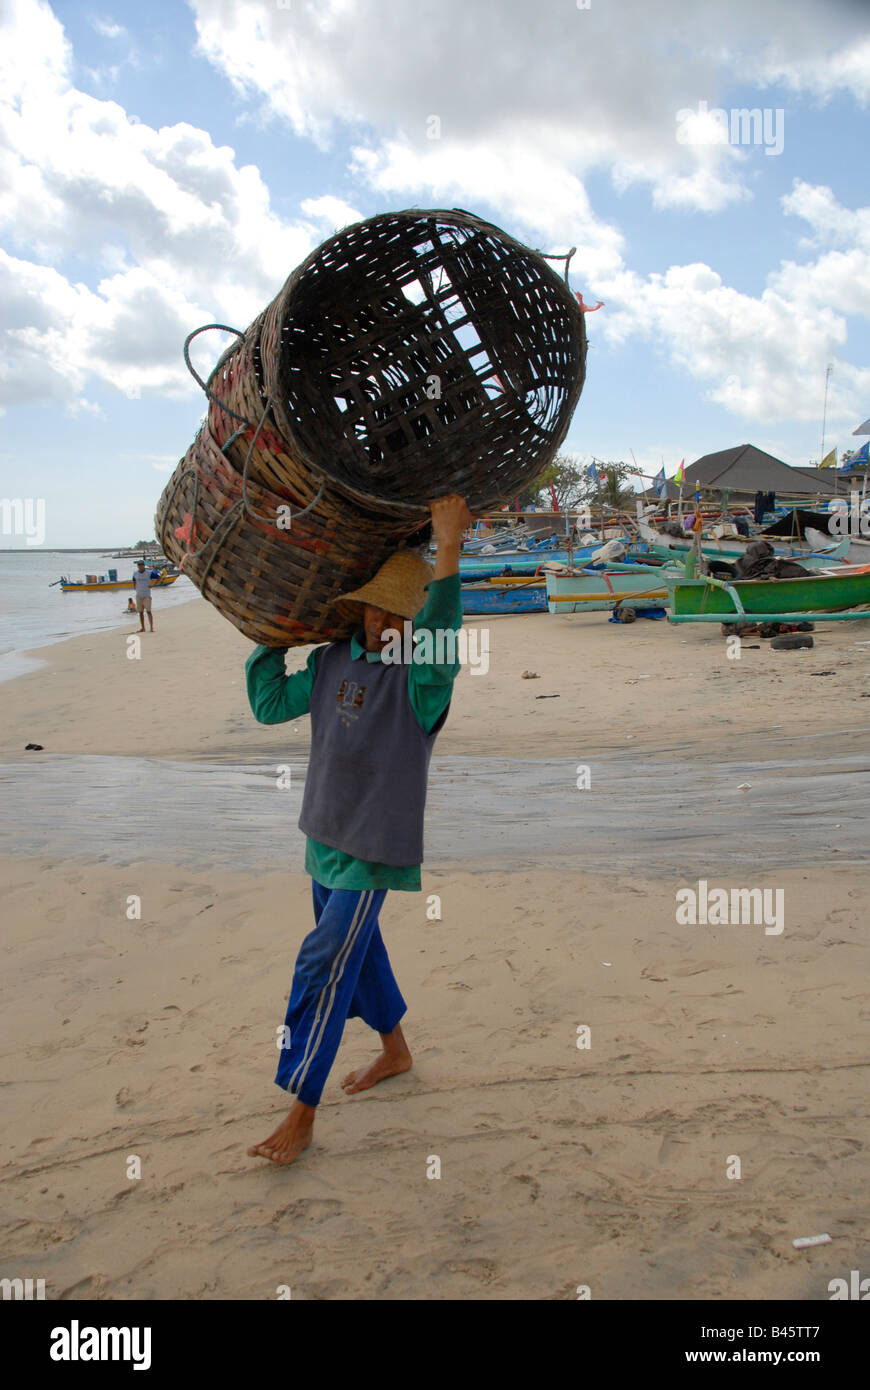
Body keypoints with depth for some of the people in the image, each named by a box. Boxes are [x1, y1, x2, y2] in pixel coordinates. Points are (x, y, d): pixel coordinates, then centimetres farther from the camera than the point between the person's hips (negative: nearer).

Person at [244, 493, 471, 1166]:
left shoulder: (422, 677, -17)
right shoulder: (334, 660, 3)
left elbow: (438, 645, -41)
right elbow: (271, 704, 11)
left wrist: (449, 549, -48)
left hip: (374, 850, -7)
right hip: (325, 836, 7)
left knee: (323, 969, -8)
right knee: (357, 951, 22)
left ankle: (301, 1114, 3)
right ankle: (396, 1051, 45)